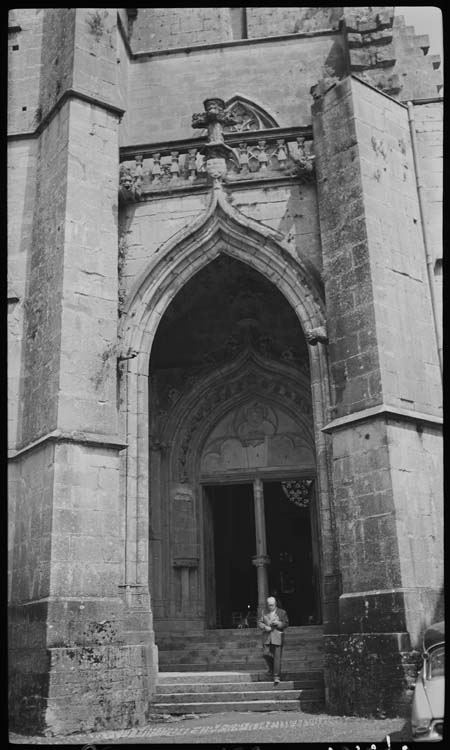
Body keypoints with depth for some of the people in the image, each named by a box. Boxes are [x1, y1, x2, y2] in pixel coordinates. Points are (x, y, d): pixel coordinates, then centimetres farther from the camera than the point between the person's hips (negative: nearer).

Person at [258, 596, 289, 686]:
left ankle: (276, 676, -3)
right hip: (267, 637, 3)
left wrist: (277, 623, -16)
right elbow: (260, 622, 9)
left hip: (277, 637, -3)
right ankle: (271, 668, 23)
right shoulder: (265, 613, 11)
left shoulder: (281, 612, 3)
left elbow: (286, 624, 1)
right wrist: (265, 627, -11)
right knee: (266, 654, -6)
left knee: (277, 657, -7)